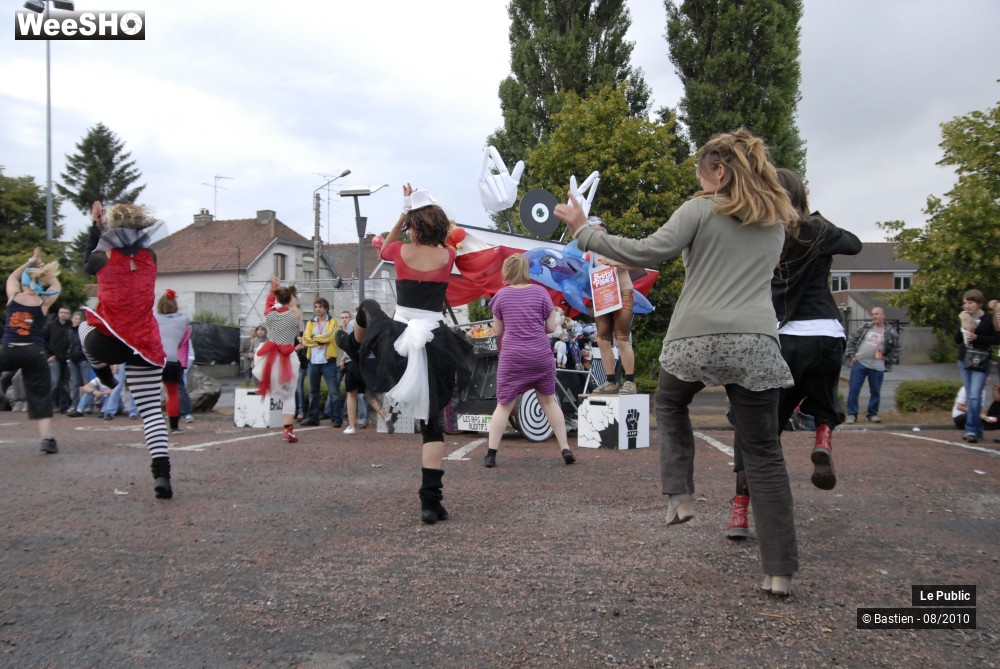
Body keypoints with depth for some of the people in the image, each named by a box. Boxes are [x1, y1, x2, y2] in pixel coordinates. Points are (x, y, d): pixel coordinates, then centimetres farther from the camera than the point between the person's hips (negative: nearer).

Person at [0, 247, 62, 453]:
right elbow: (56, 287, 23)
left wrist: (30, 262, 27)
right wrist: (46, 271, 18)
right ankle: (47, 440, -3)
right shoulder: (44, 303, 2)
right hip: (34, 353, 0)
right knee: (40, 396, 1)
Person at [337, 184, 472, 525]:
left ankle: (354, 347, 66)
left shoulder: (402, 252, -2)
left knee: (367, 306, 34)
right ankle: (431, 501, -3)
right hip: (434, 343, 1)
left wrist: (404, 213, 21)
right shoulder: (448, 255, 2)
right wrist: (423, 209, 27)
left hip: (398, 338, 0)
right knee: (432, 422, 4)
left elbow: (384, 247, 24)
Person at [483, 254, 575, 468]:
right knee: (549, 401, 15)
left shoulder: (501, 295, -1)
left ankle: (491, 454, 2)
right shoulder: (540, 292, -1)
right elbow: (551, 327, 2)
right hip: (541, 356, 1)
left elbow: (498, 331, 6)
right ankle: (565, 449, 14)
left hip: (512, 356, -1)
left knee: (504, 404, 8)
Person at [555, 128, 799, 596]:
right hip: (755, 344, 4)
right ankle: (780, 570, 7)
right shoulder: (775, 222, 18)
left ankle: (680, 496, 15)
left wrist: (584, 232, -2)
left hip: (696, 339, -3)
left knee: (670, 404, 29)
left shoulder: (700, 210, 1)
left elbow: (647, 253, -8)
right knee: (764, 454, 7)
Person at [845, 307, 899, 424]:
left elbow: (895, 350, 8)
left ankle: (873, 414, 23)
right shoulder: (865, 327, 5)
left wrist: (886, 359, -3)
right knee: (853, 390, -3)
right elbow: (852, 340, 9)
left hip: (877, 367, 0)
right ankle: (852, 414, 5)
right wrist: (852, 355, 2)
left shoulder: (891, 333, 1)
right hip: (859, 363, 1)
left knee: (875, 392, 8)